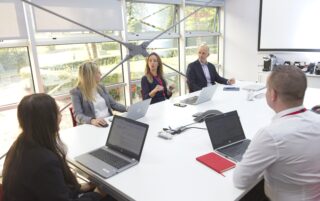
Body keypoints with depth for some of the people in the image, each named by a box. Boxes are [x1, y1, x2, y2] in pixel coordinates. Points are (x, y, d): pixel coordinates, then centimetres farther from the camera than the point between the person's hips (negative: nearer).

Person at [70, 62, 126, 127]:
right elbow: (78, 115, -13)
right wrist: (92, 121, -33)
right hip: (91, 127, -5)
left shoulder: (101, 87, 15)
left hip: (109, 122, 5)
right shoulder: (76, 92, -4)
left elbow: (114, 104, 17)